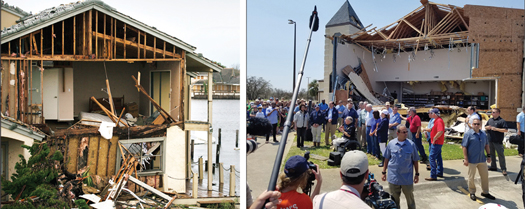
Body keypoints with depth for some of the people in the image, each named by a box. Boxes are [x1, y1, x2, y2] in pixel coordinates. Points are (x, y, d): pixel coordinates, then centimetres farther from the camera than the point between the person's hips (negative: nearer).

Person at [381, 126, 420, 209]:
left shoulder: (411, 144, -4)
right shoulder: (391, 144, -3)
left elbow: (415, 160, 4)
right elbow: (386, 159, 6)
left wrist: (417, 174, 6)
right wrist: (384, 172, 8)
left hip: (407, 178, -1)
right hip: (393, 177, 1)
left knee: (410, 198, 11)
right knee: (394, 199, 13)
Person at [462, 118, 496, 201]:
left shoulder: (483, 134, 7)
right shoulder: (468, 134, -11)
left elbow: (486, 145, 17)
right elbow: (464, 147, -13)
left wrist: (489, 155, 13)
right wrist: (465, 159, -17)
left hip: (482, 159, 6)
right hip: (472, 160, -5)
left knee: (485, 176, 13)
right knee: (471, 177, 5)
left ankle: (485, 192, 29)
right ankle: (472, 193, 21)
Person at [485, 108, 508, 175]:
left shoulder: (502, 121, -7)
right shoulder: (490, 120, 13)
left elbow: (506, 130, -13)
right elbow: (485, 127, 22)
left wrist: (496, 129, -19)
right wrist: (487, 127, -2)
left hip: (498, 141, -7)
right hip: (490, 140, 7)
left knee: (501, 154, -5)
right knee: (491, 154, 14)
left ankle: (503, 169, 0)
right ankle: (493, 166, 25)